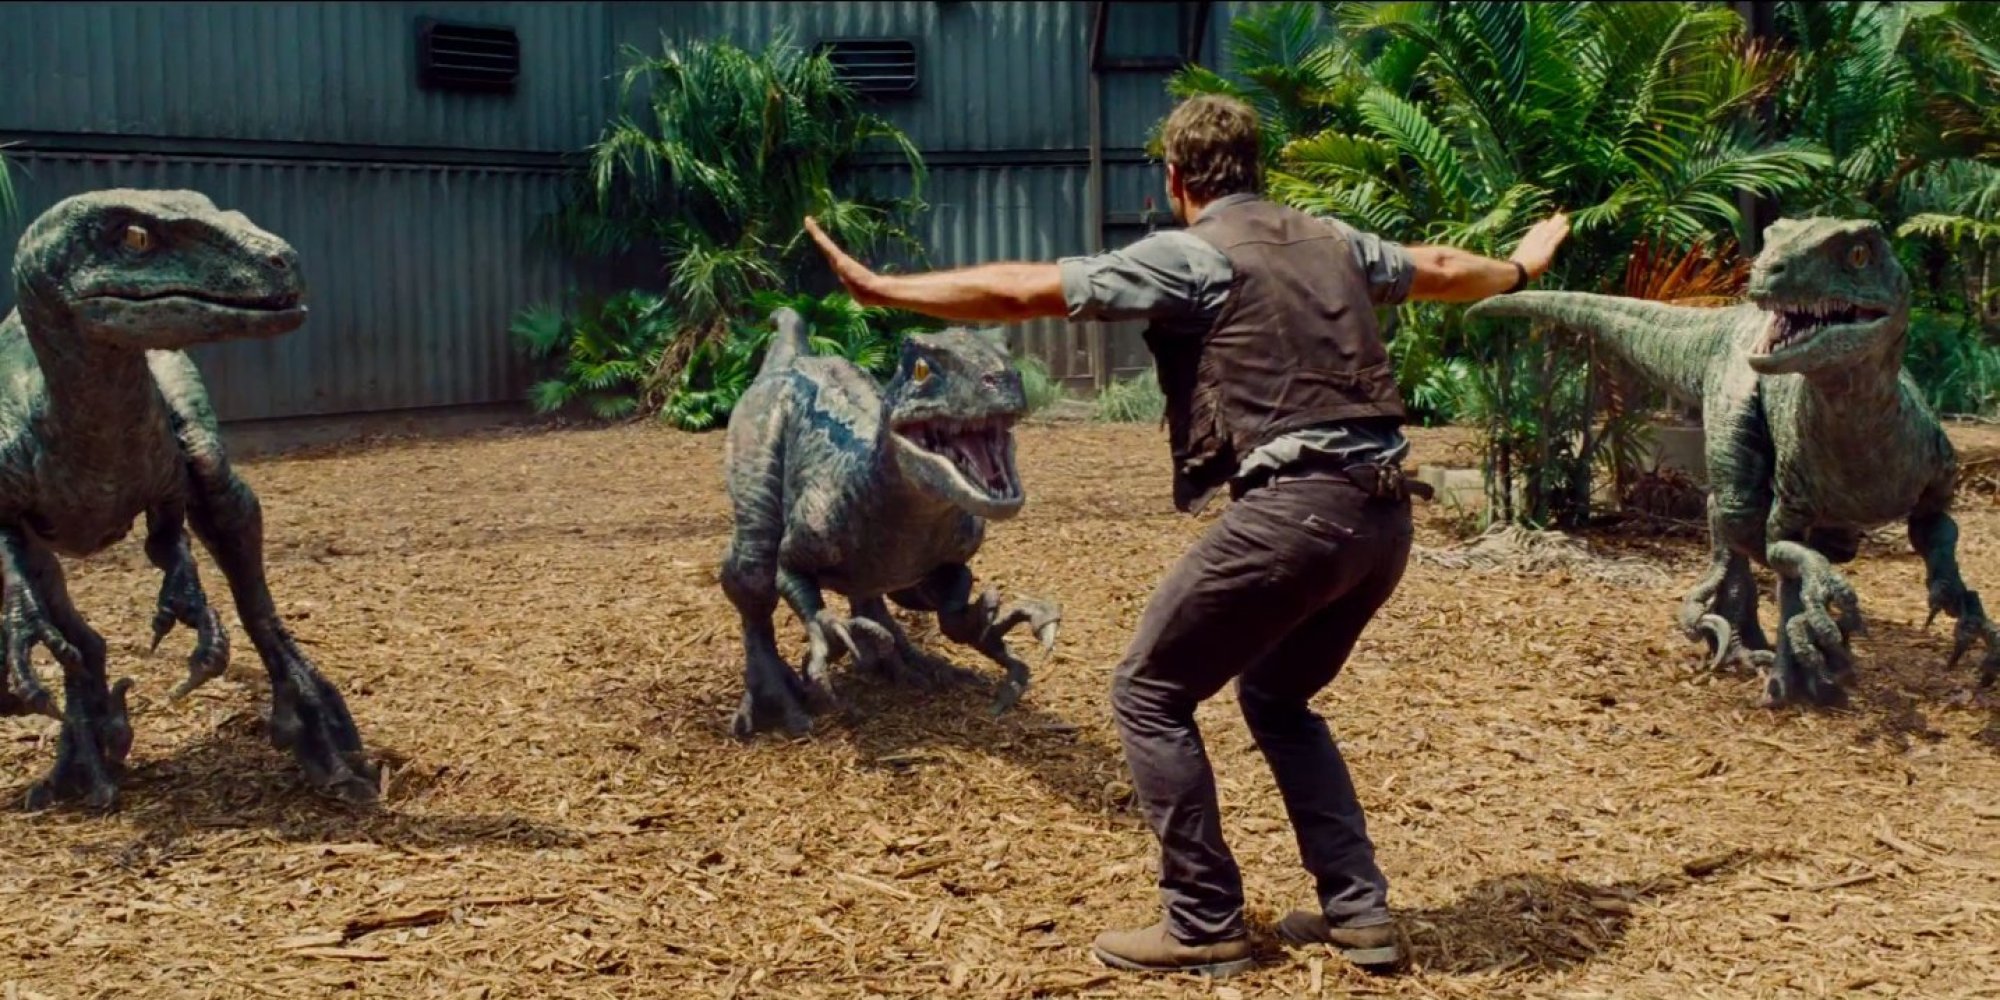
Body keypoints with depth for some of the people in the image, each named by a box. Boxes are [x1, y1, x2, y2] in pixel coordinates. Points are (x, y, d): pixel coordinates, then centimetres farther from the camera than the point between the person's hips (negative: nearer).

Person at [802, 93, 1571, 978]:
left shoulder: (1190, 255, -1)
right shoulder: (1333, 241, 20)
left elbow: (1022, 292, -5)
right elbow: (1438, 271, 38)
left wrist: (881, 289, 0)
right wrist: (1520, 267, 59)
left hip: (1296, 510, -8)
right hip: (1384, 513, 8)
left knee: (1150, 696, 7)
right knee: (1278, 698, 26)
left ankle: (1205, 925, 10)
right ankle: (1357, 910, 23)